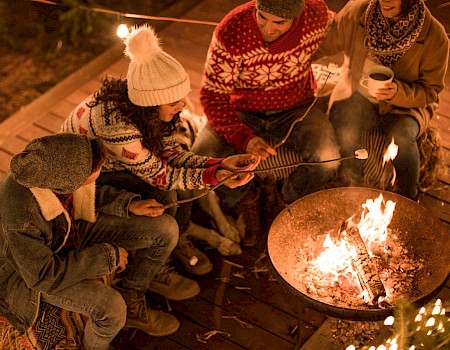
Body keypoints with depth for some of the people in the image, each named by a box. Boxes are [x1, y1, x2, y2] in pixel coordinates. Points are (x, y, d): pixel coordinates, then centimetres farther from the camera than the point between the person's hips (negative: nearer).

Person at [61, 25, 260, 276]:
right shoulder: (115, 124, -40)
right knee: (163, 197, -25)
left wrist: (220, 164, -21)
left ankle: (179, 240, 11)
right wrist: (213, 177, -31)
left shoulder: (154, 109, -19)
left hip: (114, 160, 7)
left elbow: (171, 154, -10)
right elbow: (158, 175, -28)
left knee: (182, 171, -14)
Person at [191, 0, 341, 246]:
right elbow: (212, 95, -23)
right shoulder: (231, 32, -26)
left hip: (296, 110, 1)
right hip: (243, 112, -1)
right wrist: (245, 138, -37)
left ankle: (292, 202, 9)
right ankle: (245, 199, 10)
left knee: (326, 161, -27)